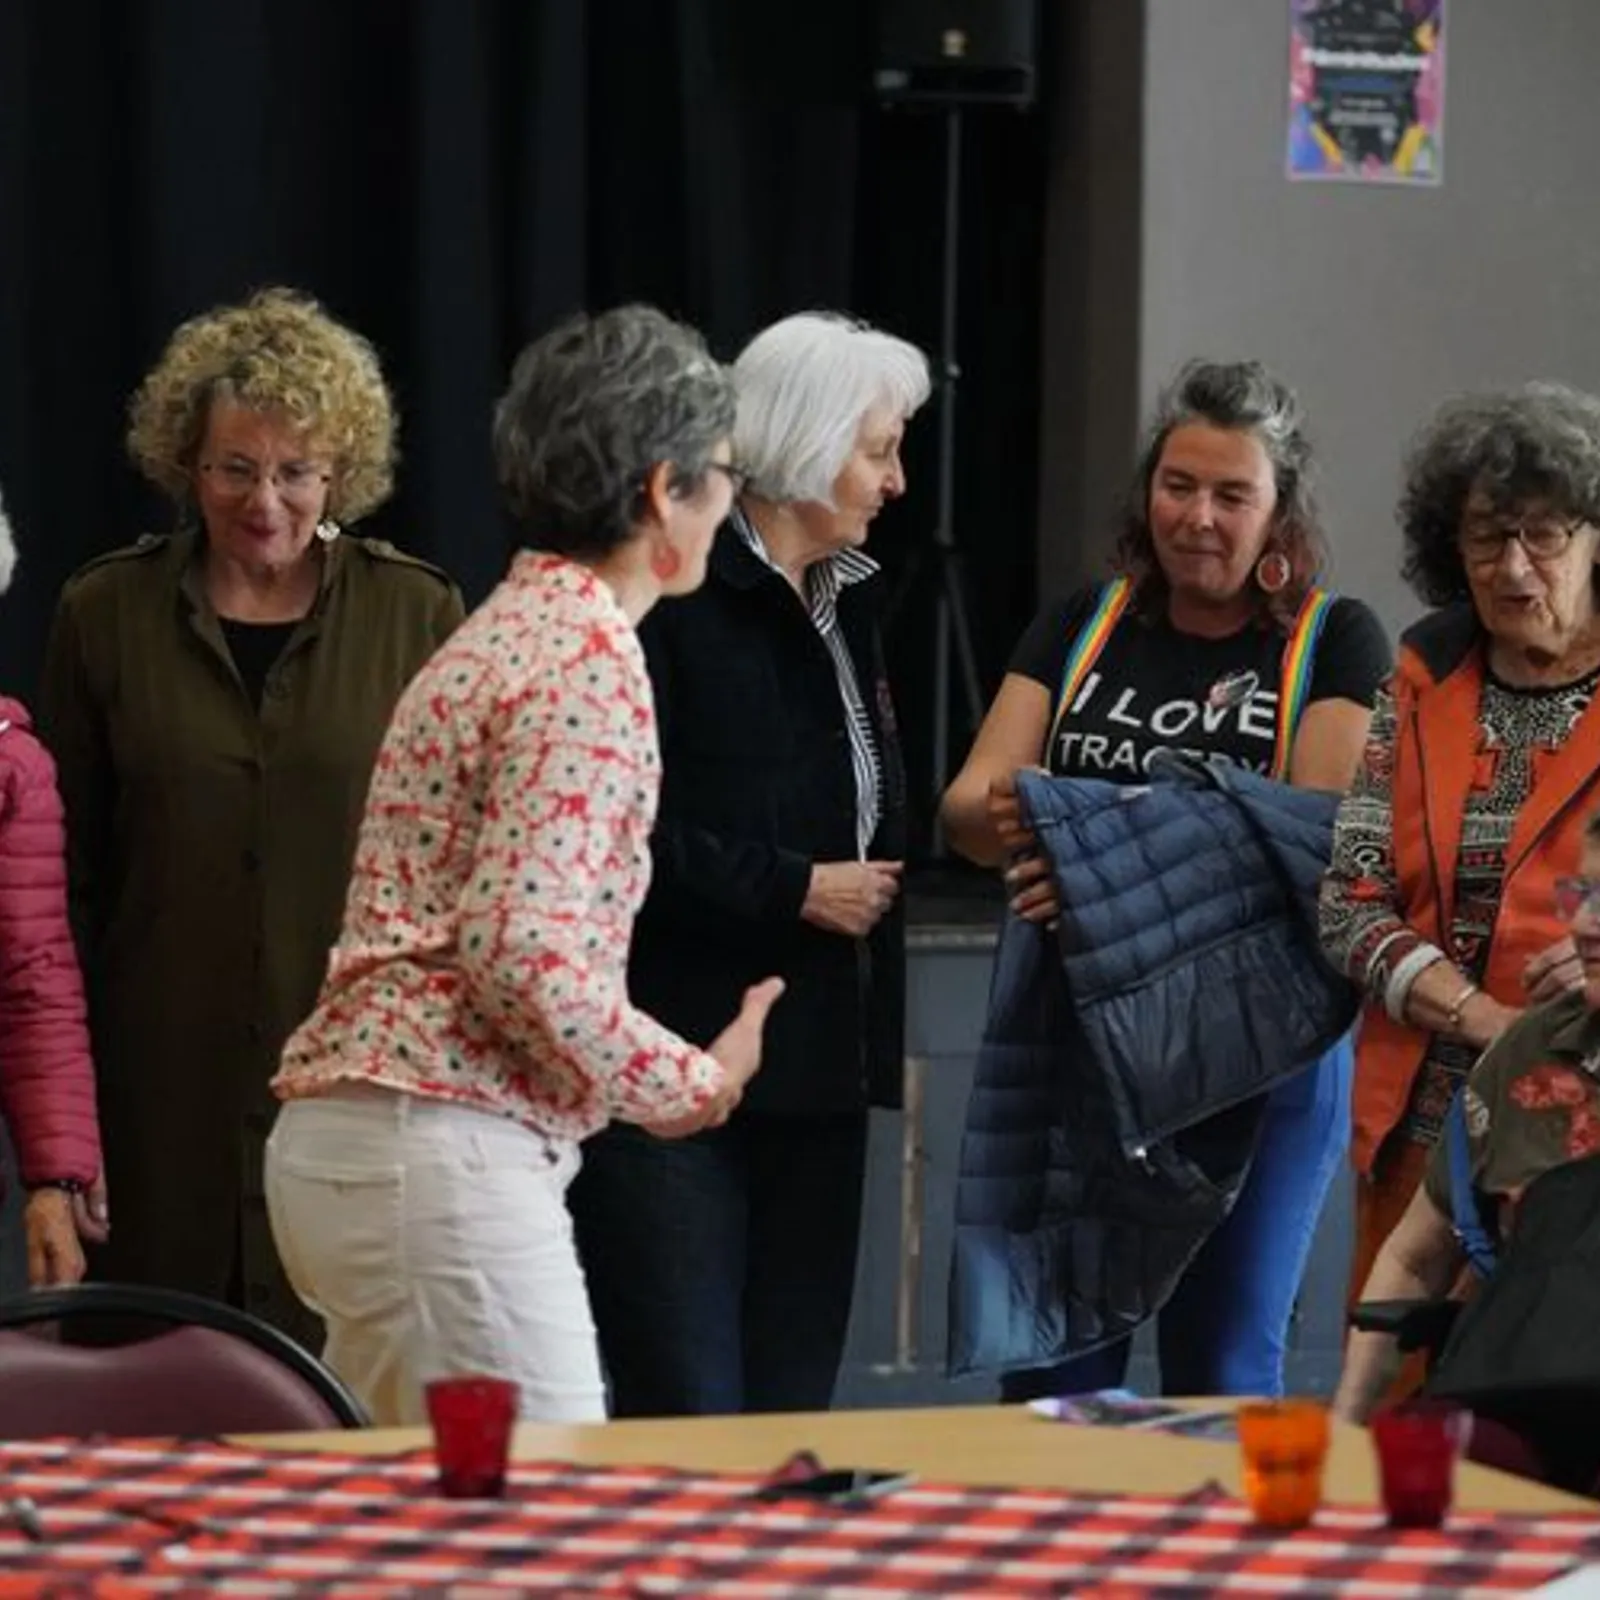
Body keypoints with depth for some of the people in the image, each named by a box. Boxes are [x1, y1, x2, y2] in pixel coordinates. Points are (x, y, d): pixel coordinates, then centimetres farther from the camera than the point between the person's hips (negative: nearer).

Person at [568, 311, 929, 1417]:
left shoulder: (846, 600, 16)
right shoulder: (673, 596, -11)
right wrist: (796, 889, -14)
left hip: (816, 1076, 8)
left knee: (792, 1407, 8)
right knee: (688, 1416, -8)